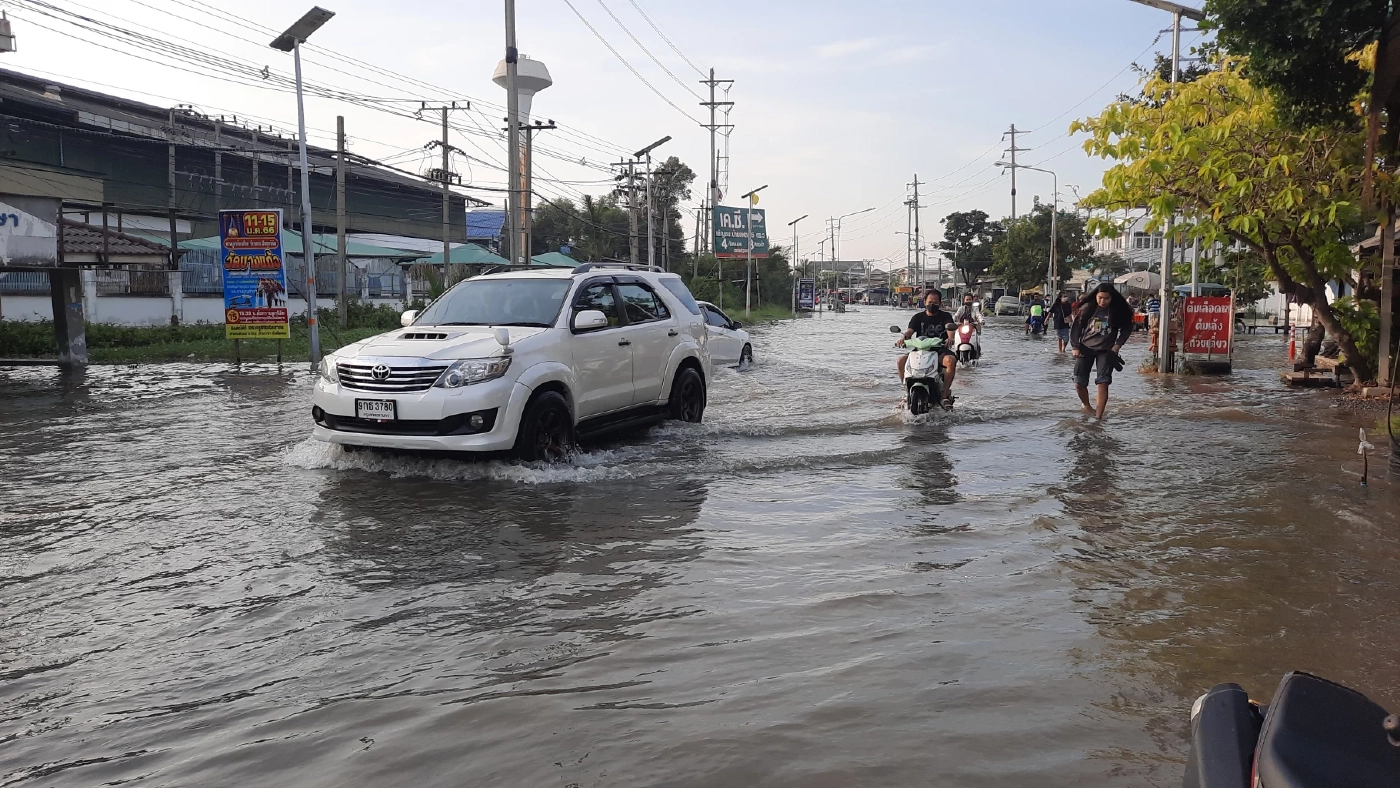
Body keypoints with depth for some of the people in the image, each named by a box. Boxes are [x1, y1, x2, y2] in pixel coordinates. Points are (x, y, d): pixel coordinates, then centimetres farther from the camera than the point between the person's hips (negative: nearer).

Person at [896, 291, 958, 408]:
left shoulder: (945, 316, 9)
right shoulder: (918, 317, 14)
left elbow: (949, 327, -12)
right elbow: (910, 330, -2)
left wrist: (950, 338, -37)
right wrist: (903, 338, -27)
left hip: (940, 350, -2)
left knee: (951, 360, -34)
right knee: (902, 360, -24)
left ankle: (945, 395, -27)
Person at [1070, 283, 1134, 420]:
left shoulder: (1118, 311, -6)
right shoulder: (1087, 308, -6)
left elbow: (1127, 329, 7)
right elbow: (1076, 327, 2)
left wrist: (1118, 345, -4)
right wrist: (1075, 347, -4)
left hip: (1106, 351, -1)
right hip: (1085, 349, 1)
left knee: (1103, 383, -13)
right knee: (1079, 383, 2)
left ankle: (1099, 416, -12)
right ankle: (1087, 406, 31)